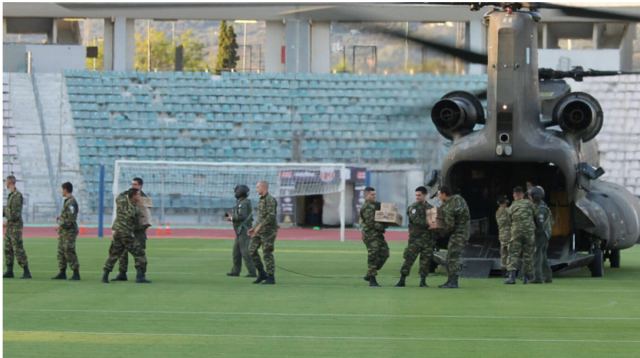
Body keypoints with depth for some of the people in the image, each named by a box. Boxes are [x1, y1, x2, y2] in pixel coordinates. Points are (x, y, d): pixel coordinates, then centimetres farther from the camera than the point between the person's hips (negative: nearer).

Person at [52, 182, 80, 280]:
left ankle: (76, 273, -7)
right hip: (63, 231, 10)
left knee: (69, 252, -10)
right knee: (61, 251, 10)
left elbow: (71, 218, -21)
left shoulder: (71, 202, -16)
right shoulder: (67, 201, 15)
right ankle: (62, 273, 14)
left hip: (69, 231, -10)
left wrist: (62, 225, -17)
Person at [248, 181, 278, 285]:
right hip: (261, 230, 9)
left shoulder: (270, 200, -15)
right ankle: (262, 273, 9)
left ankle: (271, 278, 0)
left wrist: (259, 226, -24)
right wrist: (254, 228, 17)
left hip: (269, 230, -9)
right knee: (252, 250, 3)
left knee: (267, 253, -7)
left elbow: (271, 216, -25)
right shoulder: (262, 200, 17)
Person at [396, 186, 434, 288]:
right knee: (409, 258, -7)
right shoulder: (412, 208, 2)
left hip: (427, 238, 3)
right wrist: (428, 224, -25)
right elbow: (416, 220, -14)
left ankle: (423, 281, 7)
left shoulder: (430, 208, 13)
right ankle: (402, 280, -2)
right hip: (415, 237, -3)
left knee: (426, 259, 0)